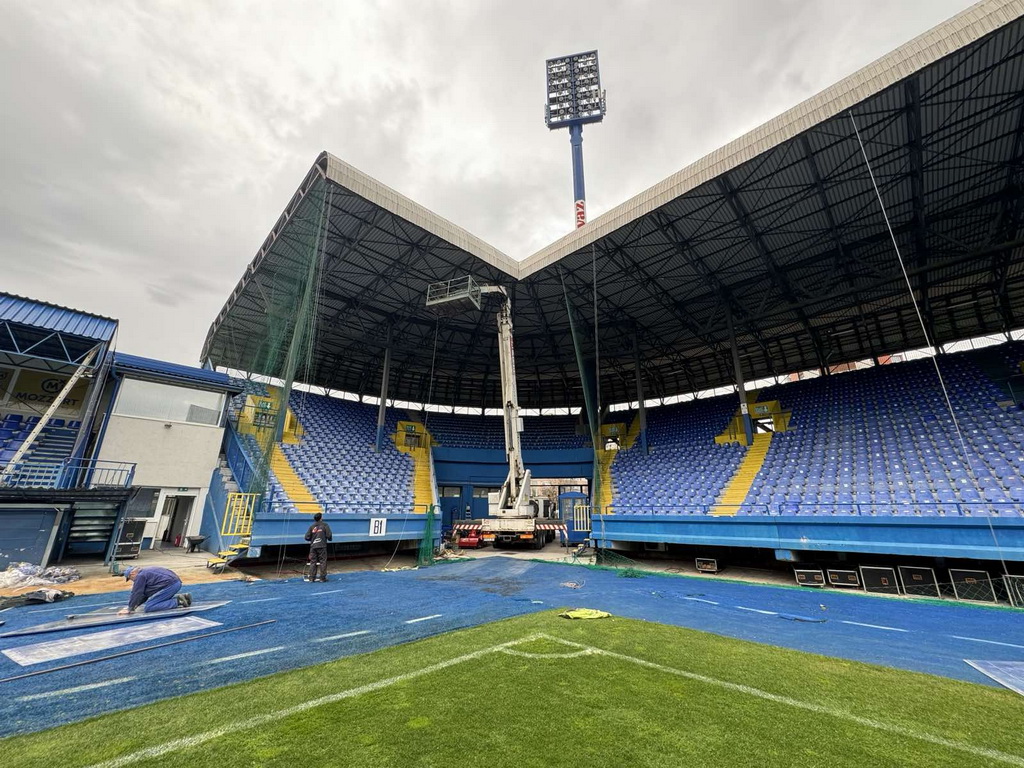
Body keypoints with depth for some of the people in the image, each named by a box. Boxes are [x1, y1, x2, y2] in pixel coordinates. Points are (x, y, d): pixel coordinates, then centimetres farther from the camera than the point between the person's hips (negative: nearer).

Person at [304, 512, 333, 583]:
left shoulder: (311, 526, 6)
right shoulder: (325, 525, -2)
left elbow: (307, 537, 3)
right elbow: (328, 535, -7)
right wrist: (329, 539, 15)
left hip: (313, 547, 3)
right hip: (322, 546, -3)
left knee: (313, 562, 10)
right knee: (323, 561, 2)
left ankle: (311, 577, 10)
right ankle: (322, 577, 3)